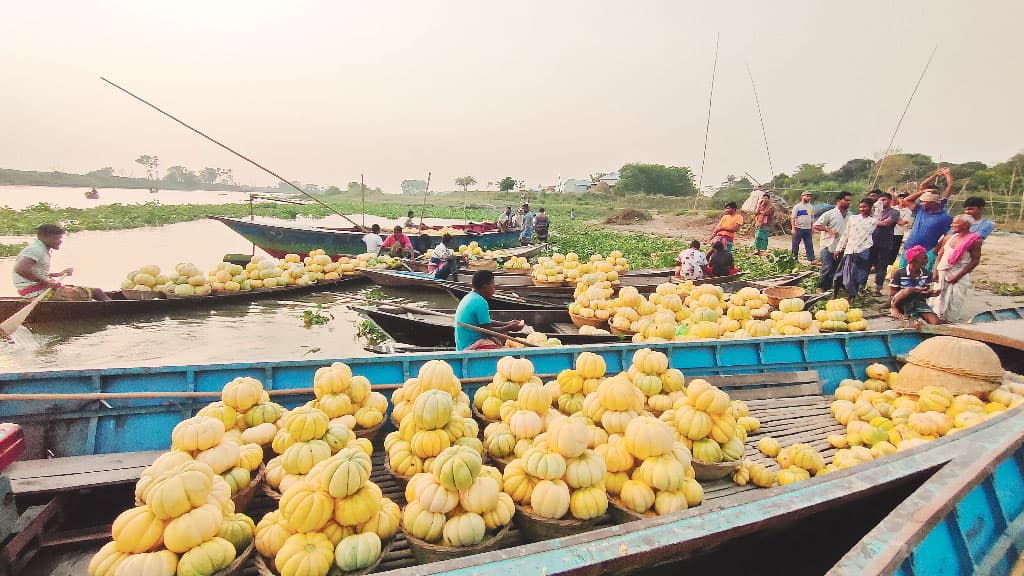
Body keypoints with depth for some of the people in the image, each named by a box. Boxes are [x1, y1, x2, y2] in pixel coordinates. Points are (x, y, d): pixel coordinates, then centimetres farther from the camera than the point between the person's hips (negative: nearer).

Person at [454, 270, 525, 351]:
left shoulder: (469, 297, 12)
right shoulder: (480, 302, -19)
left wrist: (507, 323, 17)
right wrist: (509, 328, -5)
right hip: (472, 347, -10)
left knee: (504, 334, 17)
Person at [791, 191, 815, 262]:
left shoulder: (811, 207, 12)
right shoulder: (797, 206, -4)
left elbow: (812, 218, 18)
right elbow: (793, 218, -7)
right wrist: (793, 228, -14)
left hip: (808, 229, 5)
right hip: (798, 228, -5)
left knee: (809, 245, 5)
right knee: (795, 244, 2)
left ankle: (811, 259, 7)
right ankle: (794, 258, 10)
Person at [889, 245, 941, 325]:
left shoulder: (927, 274, 3)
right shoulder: (899, 273, -12)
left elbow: (926, 293, 10)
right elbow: (892, 293, -12)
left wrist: (932, 293, -15)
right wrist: (915, 291, -22)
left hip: (919, 303, 4)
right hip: (901, 304, -4)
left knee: (936, 323, -18)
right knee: (909, 290, -37)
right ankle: (894, 308, -16)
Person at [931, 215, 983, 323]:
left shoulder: (974, 241, -7)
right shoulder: (949, 238, 9)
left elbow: (975, 261, -9)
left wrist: (958, 276, -15)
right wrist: (935, 272, 0)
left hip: (959, 276, -5)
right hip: (942, 274, 5)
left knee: (955, 304, -1)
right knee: (939, 301, 9)